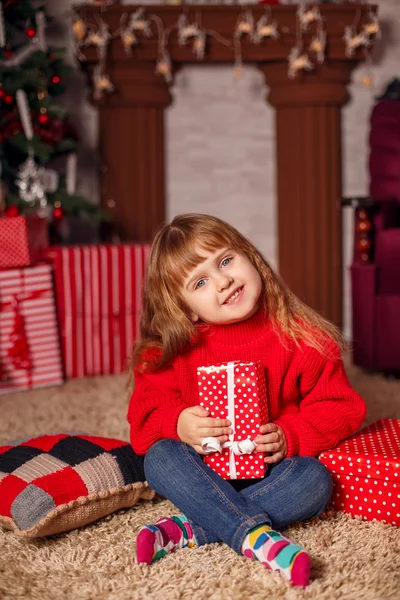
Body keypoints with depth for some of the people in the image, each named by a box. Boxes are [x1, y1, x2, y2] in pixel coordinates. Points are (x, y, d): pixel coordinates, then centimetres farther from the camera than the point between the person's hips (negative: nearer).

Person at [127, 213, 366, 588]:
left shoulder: (301, 338, -9)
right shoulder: (174, 350, -4)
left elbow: (337, 407, -6)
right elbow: (148, 408, -2)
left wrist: (289, 436, -22)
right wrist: (178, 423, -24)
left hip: (273, 468, -1)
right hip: (206, 467, 1)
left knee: (314, 479, -30)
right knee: (159, 457, -26)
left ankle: (191, 530, -32)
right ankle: (256, 535, -40)